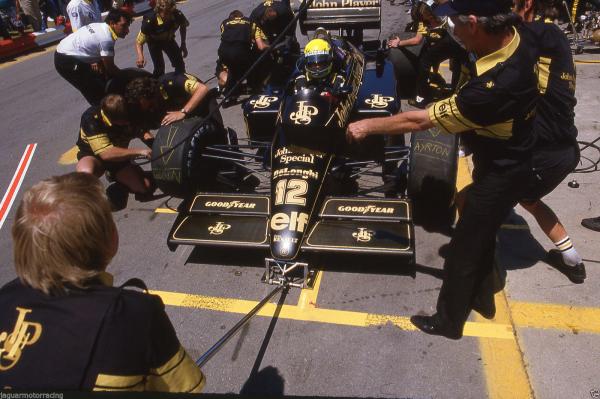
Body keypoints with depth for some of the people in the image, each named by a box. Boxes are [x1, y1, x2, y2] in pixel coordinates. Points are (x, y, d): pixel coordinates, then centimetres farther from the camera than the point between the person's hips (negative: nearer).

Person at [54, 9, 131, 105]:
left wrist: (97, 62, -4)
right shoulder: (106, 39, -26)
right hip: (66, 61, -10)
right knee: (97, 93, -8)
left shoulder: (102, 27, 2)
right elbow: (110, 67, -16)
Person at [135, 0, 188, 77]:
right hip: (154, 42, -3)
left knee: (180, 64, 4)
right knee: (159, 67, -16)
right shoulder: (150, 21, -41)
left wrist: (183, 45, -4)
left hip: (169, 39, 3)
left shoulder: (178, 15, -33)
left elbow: (183, 27, -5)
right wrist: (140, 57, -54)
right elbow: (139, 42, -35)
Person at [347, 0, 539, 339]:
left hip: (501, 175, -9)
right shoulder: (512, 37, -10)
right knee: (481, 236, 26)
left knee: (463, 249, 8)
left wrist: (368, 126, -17)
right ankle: (482, 298, 49)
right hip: (504, 162, 9)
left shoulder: (497, 84, -38)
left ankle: (448, 321, 31)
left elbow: (420, 120, -29)